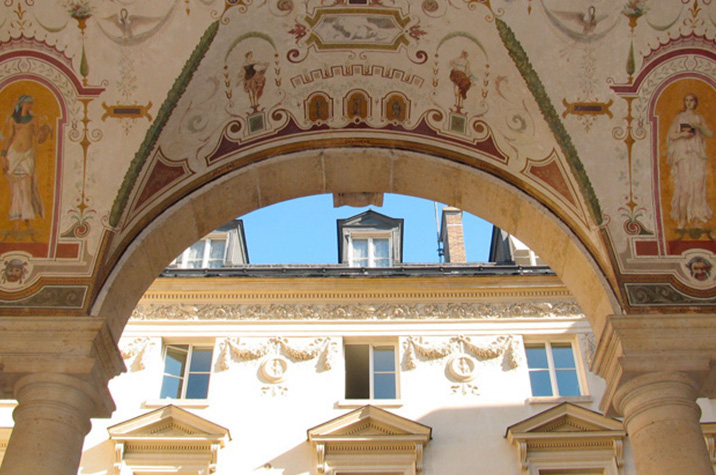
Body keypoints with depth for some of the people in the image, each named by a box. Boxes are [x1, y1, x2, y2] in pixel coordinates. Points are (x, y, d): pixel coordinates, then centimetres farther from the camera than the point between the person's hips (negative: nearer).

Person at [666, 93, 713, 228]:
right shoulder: (679, 117, 8)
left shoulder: (699, 118, 13)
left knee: (698, 186, -4)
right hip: (683, 154, -2)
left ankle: (696, 218, 2)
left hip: (698, 154, 2)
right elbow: (671, 135, 3)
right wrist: (682, 134, -15)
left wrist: (699, 126, -11)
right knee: (685, 188, -10)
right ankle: (682, 219, -6)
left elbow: (709, 134, 4)